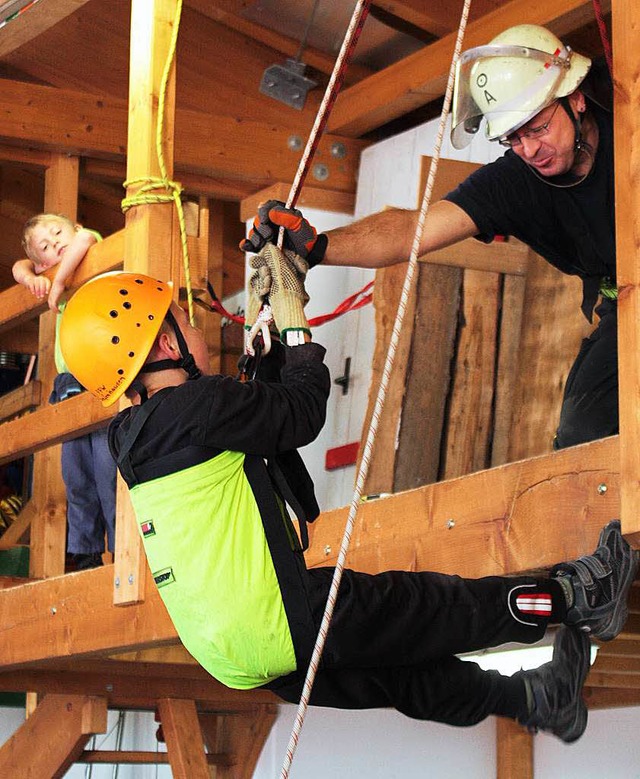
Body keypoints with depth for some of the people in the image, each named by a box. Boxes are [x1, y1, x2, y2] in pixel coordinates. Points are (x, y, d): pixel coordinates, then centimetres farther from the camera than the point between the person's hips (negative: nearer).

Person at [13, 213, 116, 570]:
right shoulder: (57, 277, 18)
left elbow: (85, 237, -19)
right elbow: (20, 268, 20)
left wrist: (59, 282, -14)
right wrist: (33, 278, -1)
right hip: (70, 386, 7)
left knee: (108, 469, -12)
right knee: (76, 477, 7)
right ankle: (84, 553, 14)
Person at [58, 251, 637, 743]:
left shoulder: (138, 437, 11)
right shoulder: (193, 405, -18)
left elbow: (251, 409, 26)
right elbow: (303, 411, -8)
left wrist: (259, 324, 27)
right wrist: (292, 313, 3)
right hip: (281, 623, -10)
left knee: (397, 669, 22)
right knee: (427, 603, 6)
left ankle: (532, 699, 36)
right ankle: (573, 598, 21)